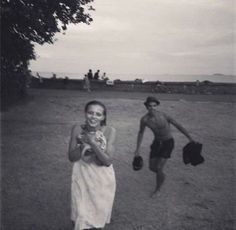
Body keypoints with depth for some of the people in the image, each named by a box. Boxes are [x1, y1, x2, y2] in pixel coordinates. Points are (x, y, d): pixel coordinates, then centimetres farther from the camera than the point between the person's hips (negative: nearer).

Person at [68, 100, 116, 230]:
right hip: (82, 178, 0)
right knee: (79, 218, 4)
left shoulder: (109, 131, -15)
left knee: (98, 217, 15)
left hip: (102, 181, 0)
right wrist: (84, 145, -24)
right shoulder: (77, 129, -11)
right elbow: (71, 157, -7)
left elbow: (108, 161, -17)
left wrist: (92, 143, -29)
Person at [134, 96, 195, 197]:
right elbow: (141, 133, 2)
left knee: (158, 168, -10)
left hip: (168, 142, -4)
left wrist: (190, 138, -15)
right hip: (157, 142, 4)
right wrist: (137, 150, 5)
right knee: (152, 167, 8)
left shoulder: (163, 115, -26)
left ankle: (157, 189, 16)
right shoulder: (144, 119, -15)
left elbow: (178, 125, -14)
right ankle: (161, 176, 43)